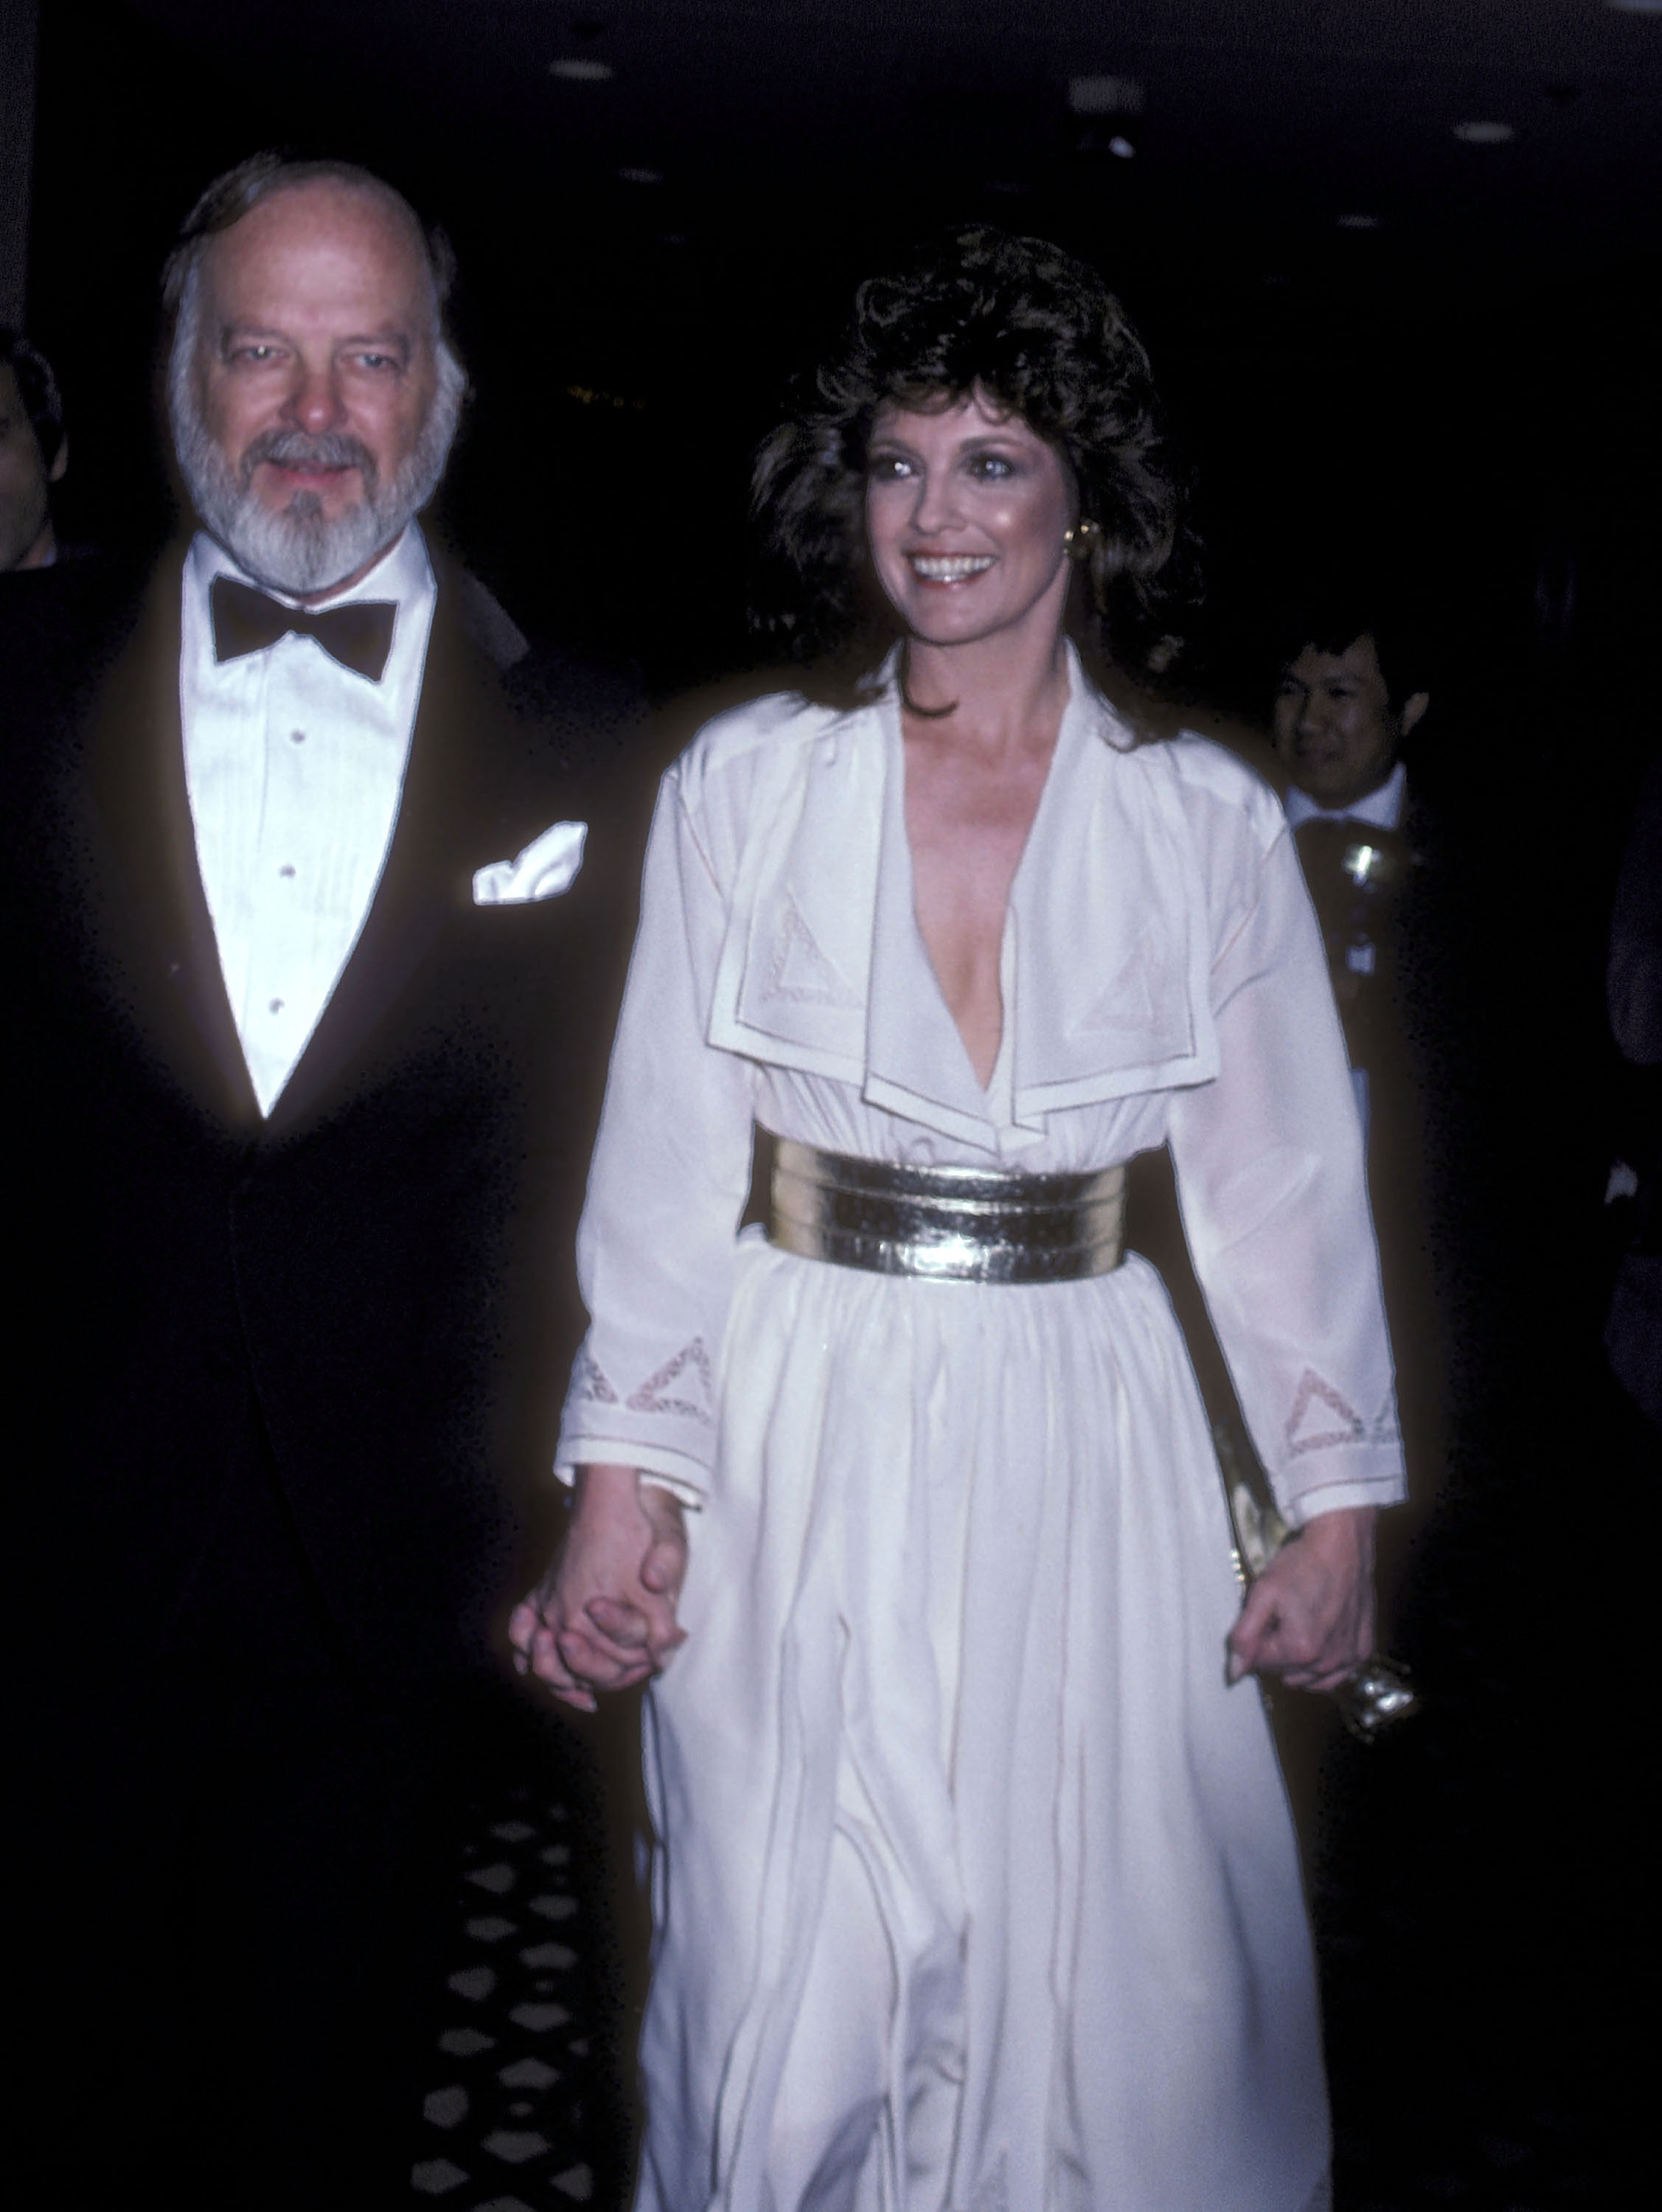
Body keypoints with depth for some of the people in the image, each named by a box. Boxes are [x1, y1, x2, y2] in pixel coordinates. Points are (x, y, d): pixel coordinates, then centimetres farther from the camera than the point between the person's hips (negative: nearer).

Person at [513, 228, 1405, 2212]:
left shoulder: (1209, 822, 1)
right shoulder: (743, 783, -1)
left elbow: (1287, 1183, 5)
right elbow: (663, 1156, 0)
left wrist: (1338, 1508, 4)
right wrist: (622, 1483, -5)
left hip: (1093, 1452, 1)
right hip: (806, 1448, 0)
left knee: (1115, 2003, 8)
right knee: (797, 2001, 4)